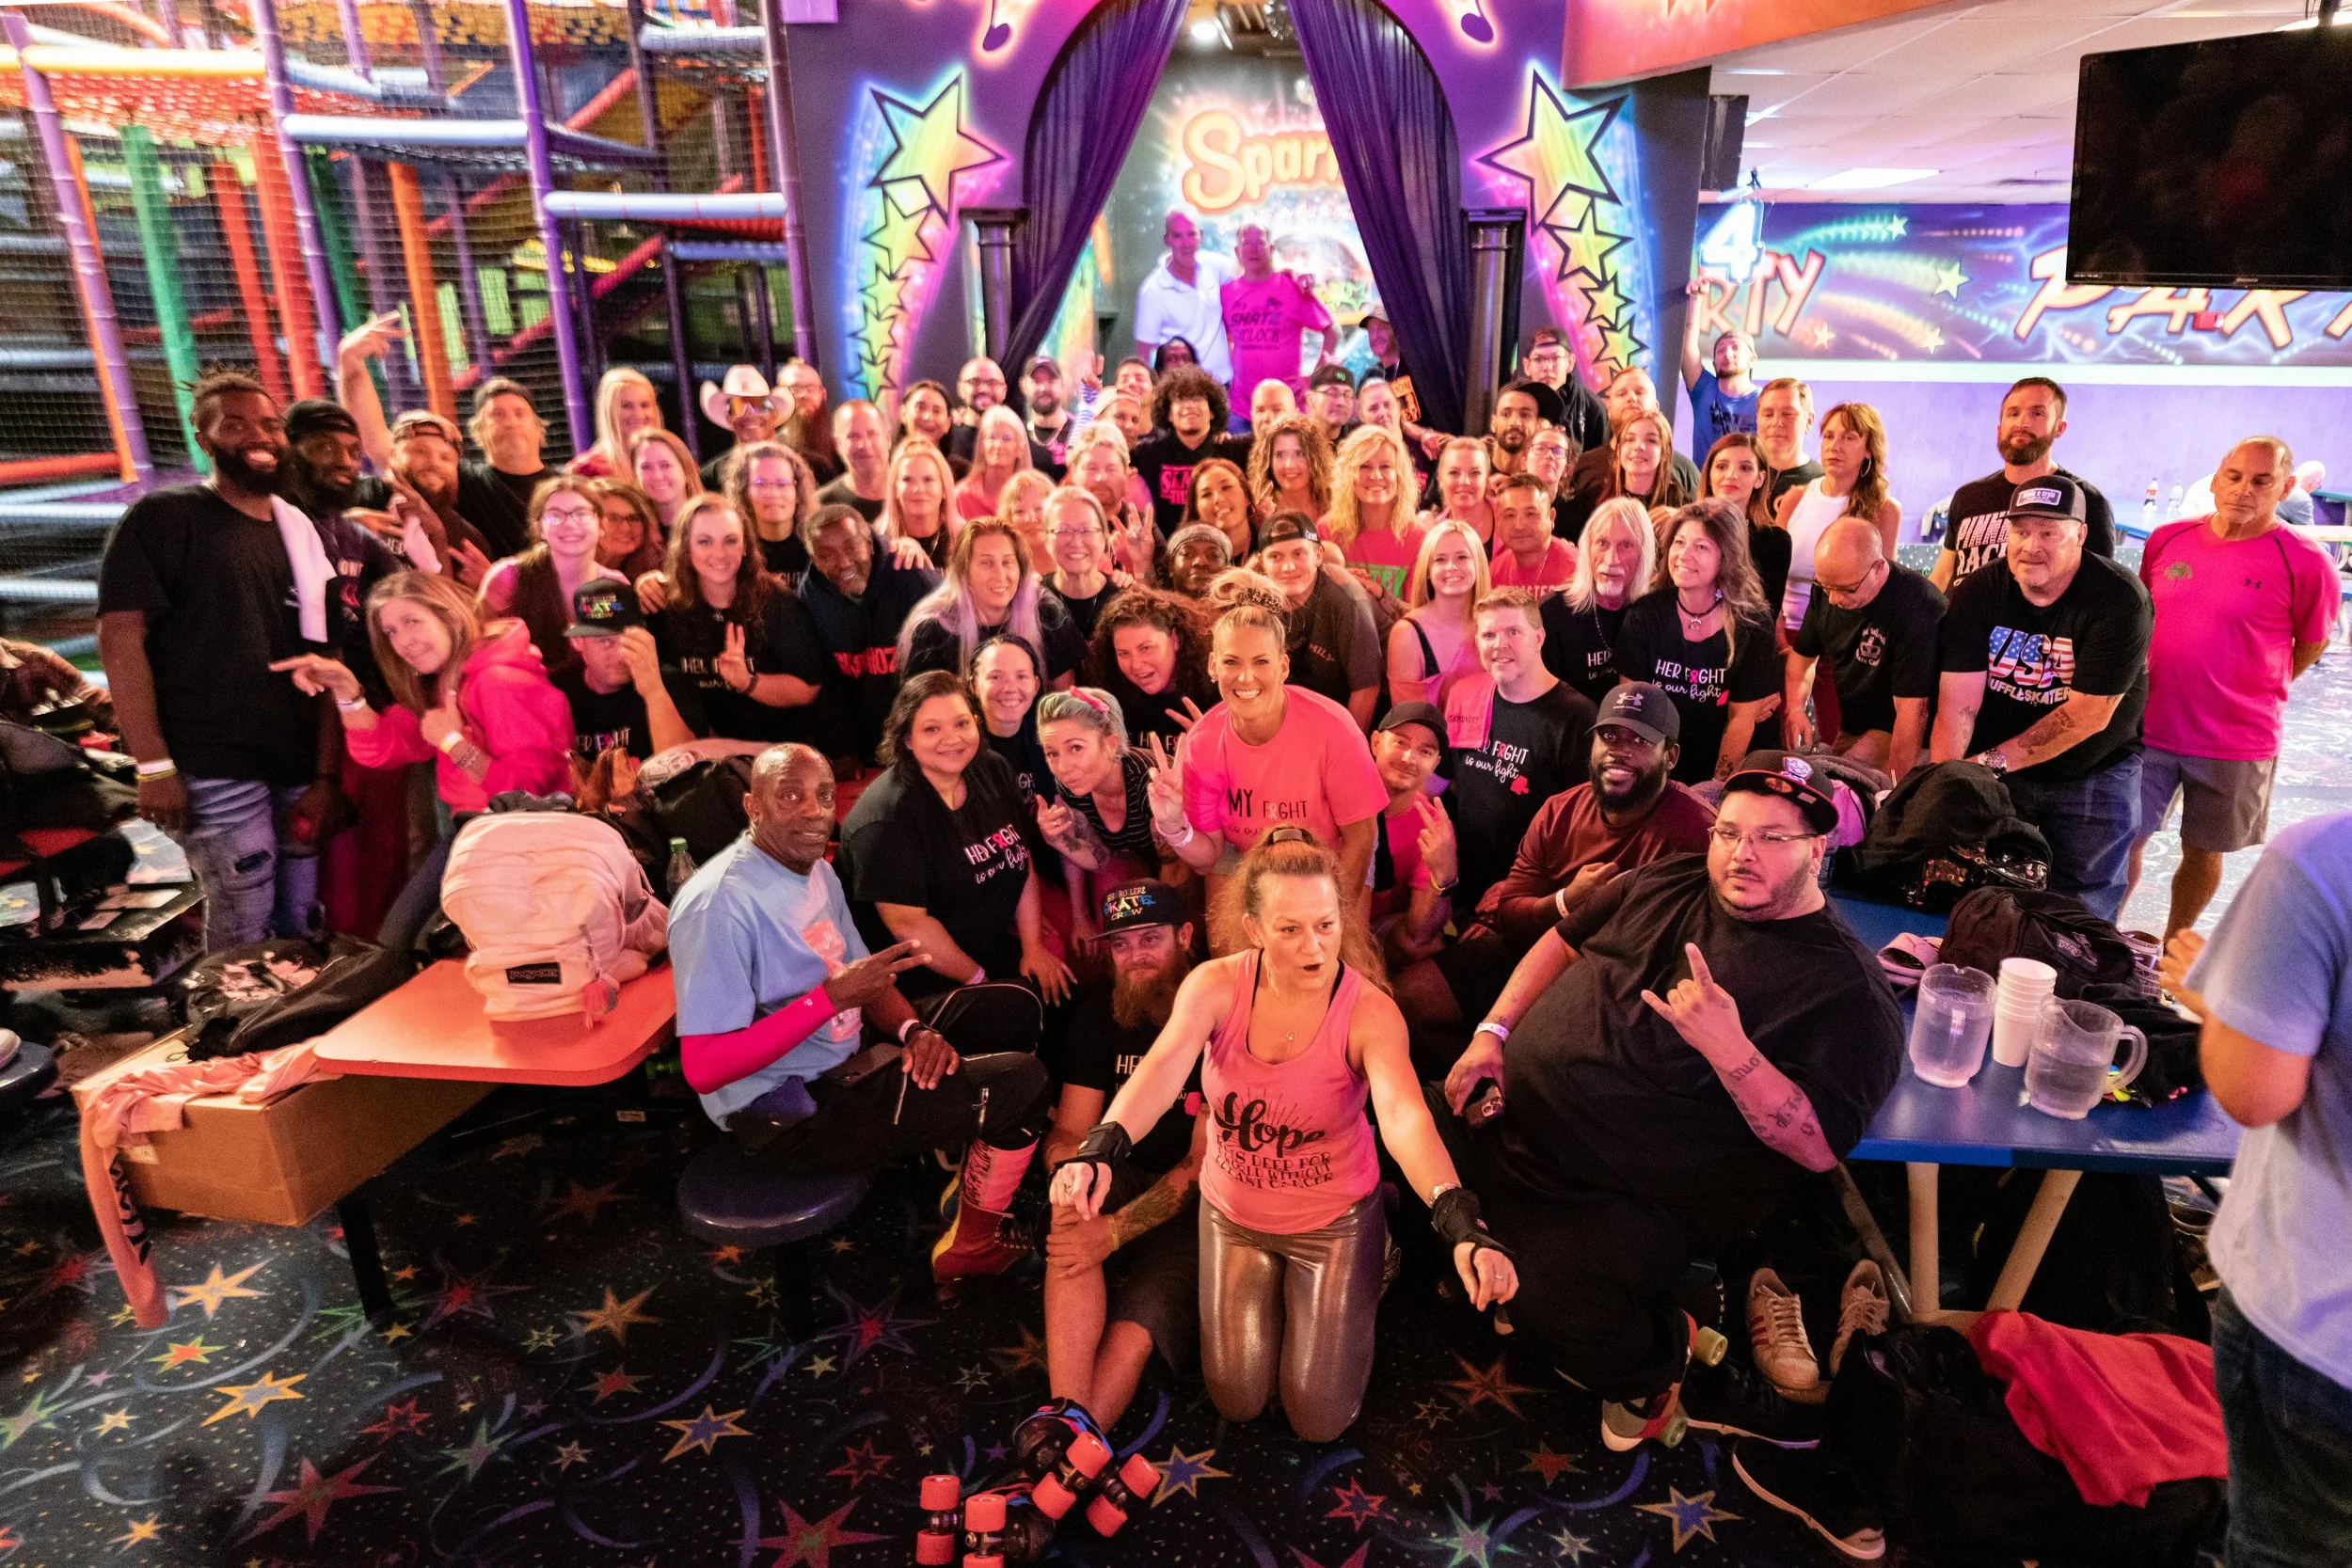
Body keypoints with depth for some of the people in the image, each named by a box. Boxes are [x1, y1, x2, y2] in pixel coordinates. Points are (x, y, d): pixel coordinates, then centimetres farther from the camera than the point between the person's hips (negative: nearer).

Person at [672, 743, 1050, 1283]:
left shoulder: (817, 870, 5)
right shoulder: (720, 901, -24)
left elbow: (865, 978, 12)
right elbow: (702, 1069, -27)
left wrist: (914, 1030, -10)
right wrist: (829, 997, -29)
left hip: (848, 1060, 9)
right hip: (789, 1114, -9)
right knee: (1022, 1083, -13)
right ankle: (972, 1246, 10)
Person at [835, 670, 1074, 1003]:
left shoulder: (992, 771, 1)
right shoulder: (889, 816, -21)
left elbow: (1023, 860, 4)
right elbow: (907, 923, -21)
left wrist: (1033, 947, -3)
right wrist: (978, 978, -14)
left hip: (990, 946, 7)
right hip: (915, 975, -7)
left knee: (1069, 991, -7)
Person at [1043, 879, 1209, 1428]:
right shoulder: (1099, 1009, 2)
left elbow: (1205, 1161, -16)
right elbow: (1071, 1129, 1)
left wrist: (1116, 1229, -27)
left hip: (1194, 1206, -3)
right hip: (1120, 1176, 3)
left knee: (1133, 1334, -26)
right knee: (1070, 1220, -30)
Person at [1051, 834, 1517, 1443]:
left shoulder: (1371, 1013, -27)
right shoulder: (1215, 986, -21)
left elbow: (1403, 1115, -43)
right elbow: (1162, 1069, -38)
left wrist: (1461, 1222, -61)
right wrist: (1101, 1149, -57)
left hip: (1335, 1220, -2)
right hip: (1232, 1212, 2)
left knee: (1320, 1420, 7)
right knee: (1237, 1401, 12)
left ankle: (1360, 1283, 34)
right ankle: (1275, 1290, 41)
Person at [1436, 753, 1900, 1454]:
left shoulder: (1848, 991, -13)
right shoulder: (1669, 882, 5)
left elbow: (1817, 1148, -19)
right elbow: (1564, 940, 16)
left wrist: (1726, 1046, -33)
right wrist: (1493, 1033, 4)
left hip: (1628, 1197, -7)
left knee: (1561, 1309, -27)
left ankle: (1656, 1375, 12)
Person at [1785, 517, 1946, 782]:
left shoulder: (1915, 609, -27)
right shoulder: (1827, 587, -3)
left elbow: (1912, 710, -28)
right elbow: (1803, 653, 13)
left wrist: (1894, 788, -29)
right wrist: (1794, 709, -5)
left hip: (1903, 739, -7)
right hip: (1852, 730, 7)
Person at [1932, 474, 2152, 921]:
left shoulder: (2120, 600, -18)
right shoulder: (1977, 593, -9)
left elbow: (2089, 715, -20)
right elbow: (1958, 702, -16)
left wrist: (1993, 761, -20)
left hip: (2092, 779, -2)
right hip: (1992, 775, 2)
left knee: (2081, 916, 5)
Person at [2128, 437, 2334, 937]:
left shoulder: (2304, 564, -9)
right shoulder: (2167, 539, 1)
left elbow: (2313, 644, 3)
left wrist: (2257, 692, 6)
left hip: (2235, 743, -2)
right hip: (2149, 728, 2)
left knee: (2203, 851, 13)